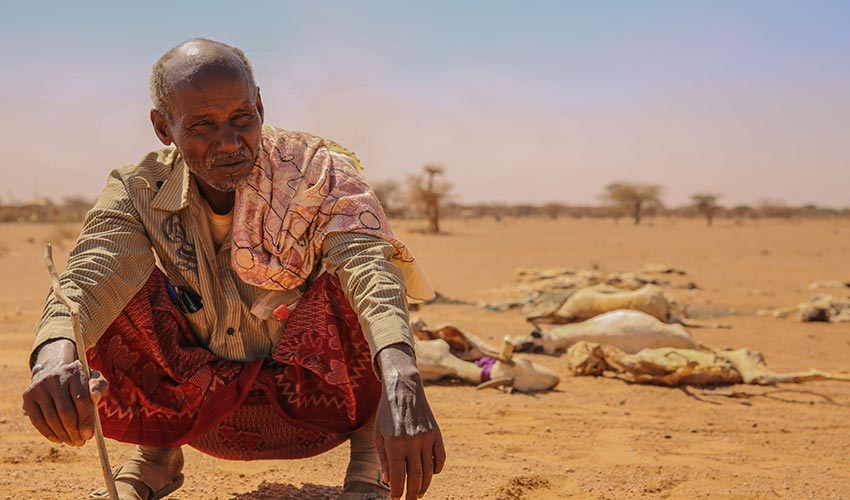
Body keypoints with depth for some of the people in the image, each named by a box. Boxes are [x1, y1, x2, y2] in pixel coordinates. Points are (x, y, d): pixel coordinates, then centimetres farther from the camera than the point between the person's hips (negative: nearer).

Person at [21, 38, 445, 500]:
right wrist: (55, 357, -56)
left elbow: (369, 267, -39)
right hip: (204, 411, 3)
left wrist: (400, 381, -59)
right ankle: (157, 450, 5)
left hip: (314, 399, -2)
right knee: (118, 280, -20)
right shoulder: (140, 193, -13)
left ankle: (369, 446, -6)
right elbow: (87, 280, -30)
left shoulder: (317, 173, -20)